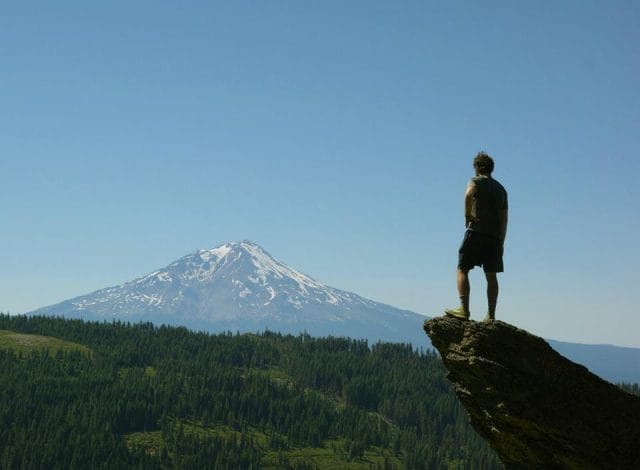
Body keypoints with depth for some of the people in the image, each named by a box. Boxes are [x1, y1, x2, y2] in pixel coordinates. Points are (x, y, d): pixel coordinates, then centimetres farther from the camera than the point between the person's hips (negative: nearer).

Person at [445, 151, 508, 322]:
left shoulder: (477, 181, 2)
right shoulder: (501, 188, 22)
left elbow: (469, 194, -23)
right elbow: (504, 218, 19)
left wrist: (468, 215, -12)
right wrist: (501, 242, 20)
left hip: (476, 232, -6)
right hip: (495, 236, 6)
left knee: (462, 269, -5)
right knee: (491, 275, 7)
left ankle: (464, 309, -17)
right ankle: (491, 315, 4)